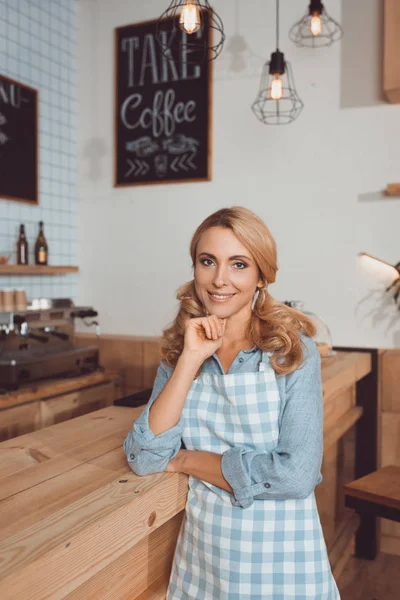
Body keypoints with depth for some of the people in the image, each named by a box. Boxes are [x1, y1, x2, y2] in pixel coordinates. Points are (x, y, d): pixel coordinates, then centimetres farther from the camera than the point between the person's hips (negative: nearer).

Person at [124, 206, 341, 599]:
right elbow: (144, 460, -12)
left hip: (280, 553, -3)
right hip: (202, 548, 3)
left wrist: (186, 460, -13)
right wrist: (191, 360, -20)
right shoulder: (178, 350, -3)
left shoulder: (293, 350, -13)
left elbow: (297, 475, -21)